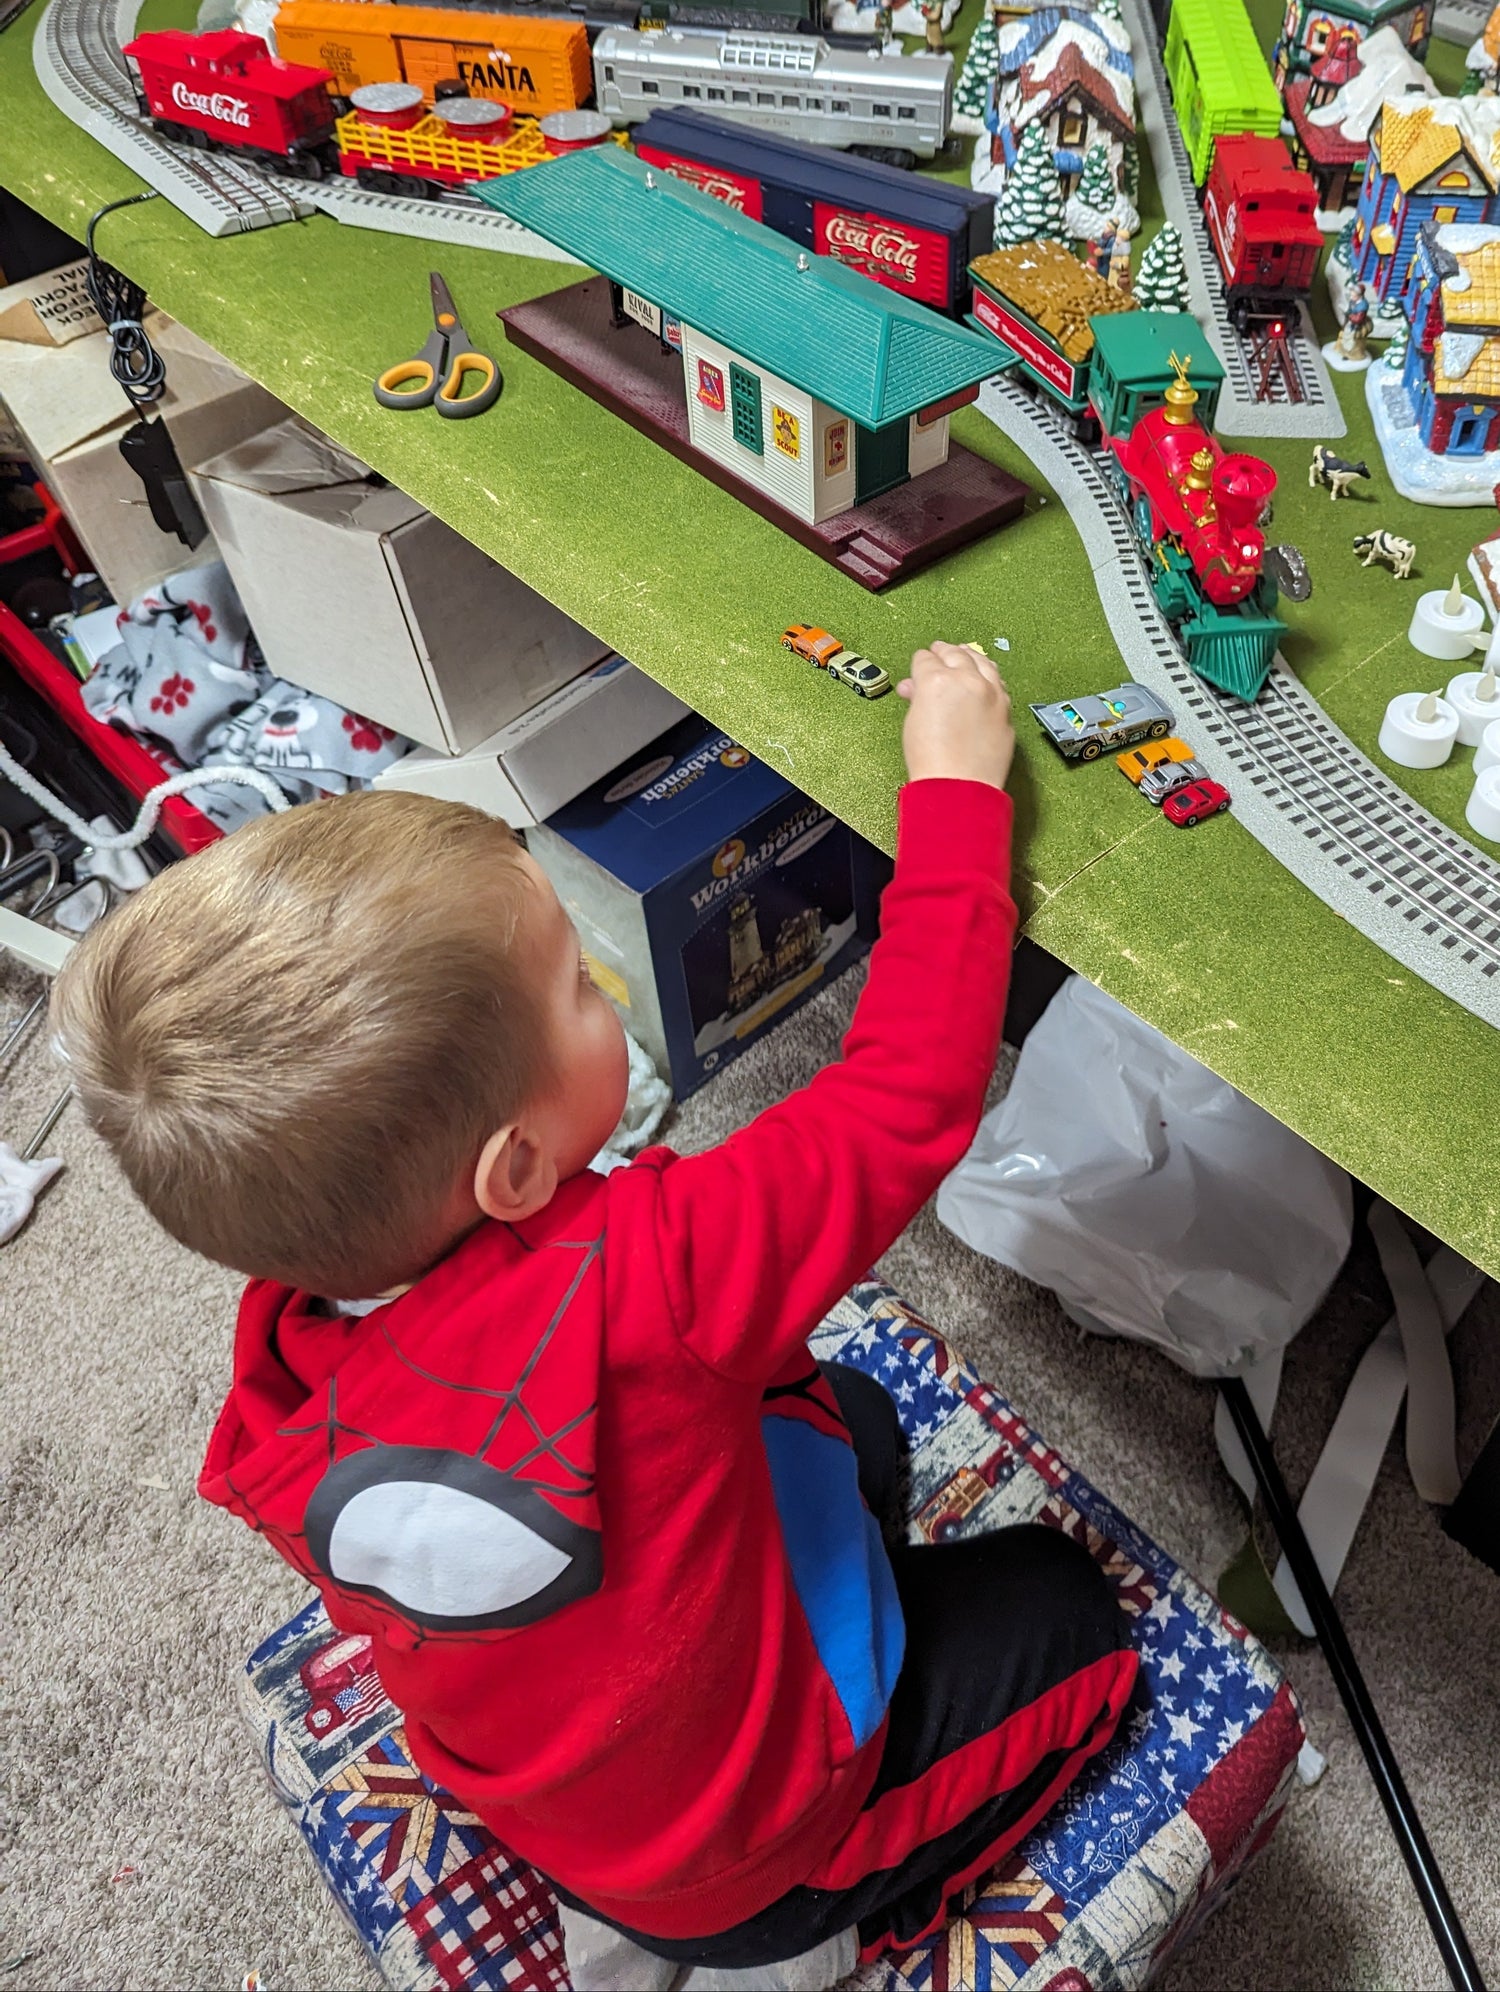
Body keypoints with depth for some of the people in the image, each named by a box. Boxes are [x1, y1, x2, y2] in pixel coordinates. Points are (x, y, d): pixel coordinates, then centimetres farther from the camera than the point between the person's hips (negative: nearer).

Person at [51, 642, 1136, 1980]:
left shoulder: (284, 1365, -23)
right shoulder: (636, 1284, -45)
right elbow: (912, 1092, -34)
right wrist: (955, 785, -24)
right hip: (744, 1846, -5)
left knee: (849, 1420, 21)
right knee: (1065, 1605, 15)